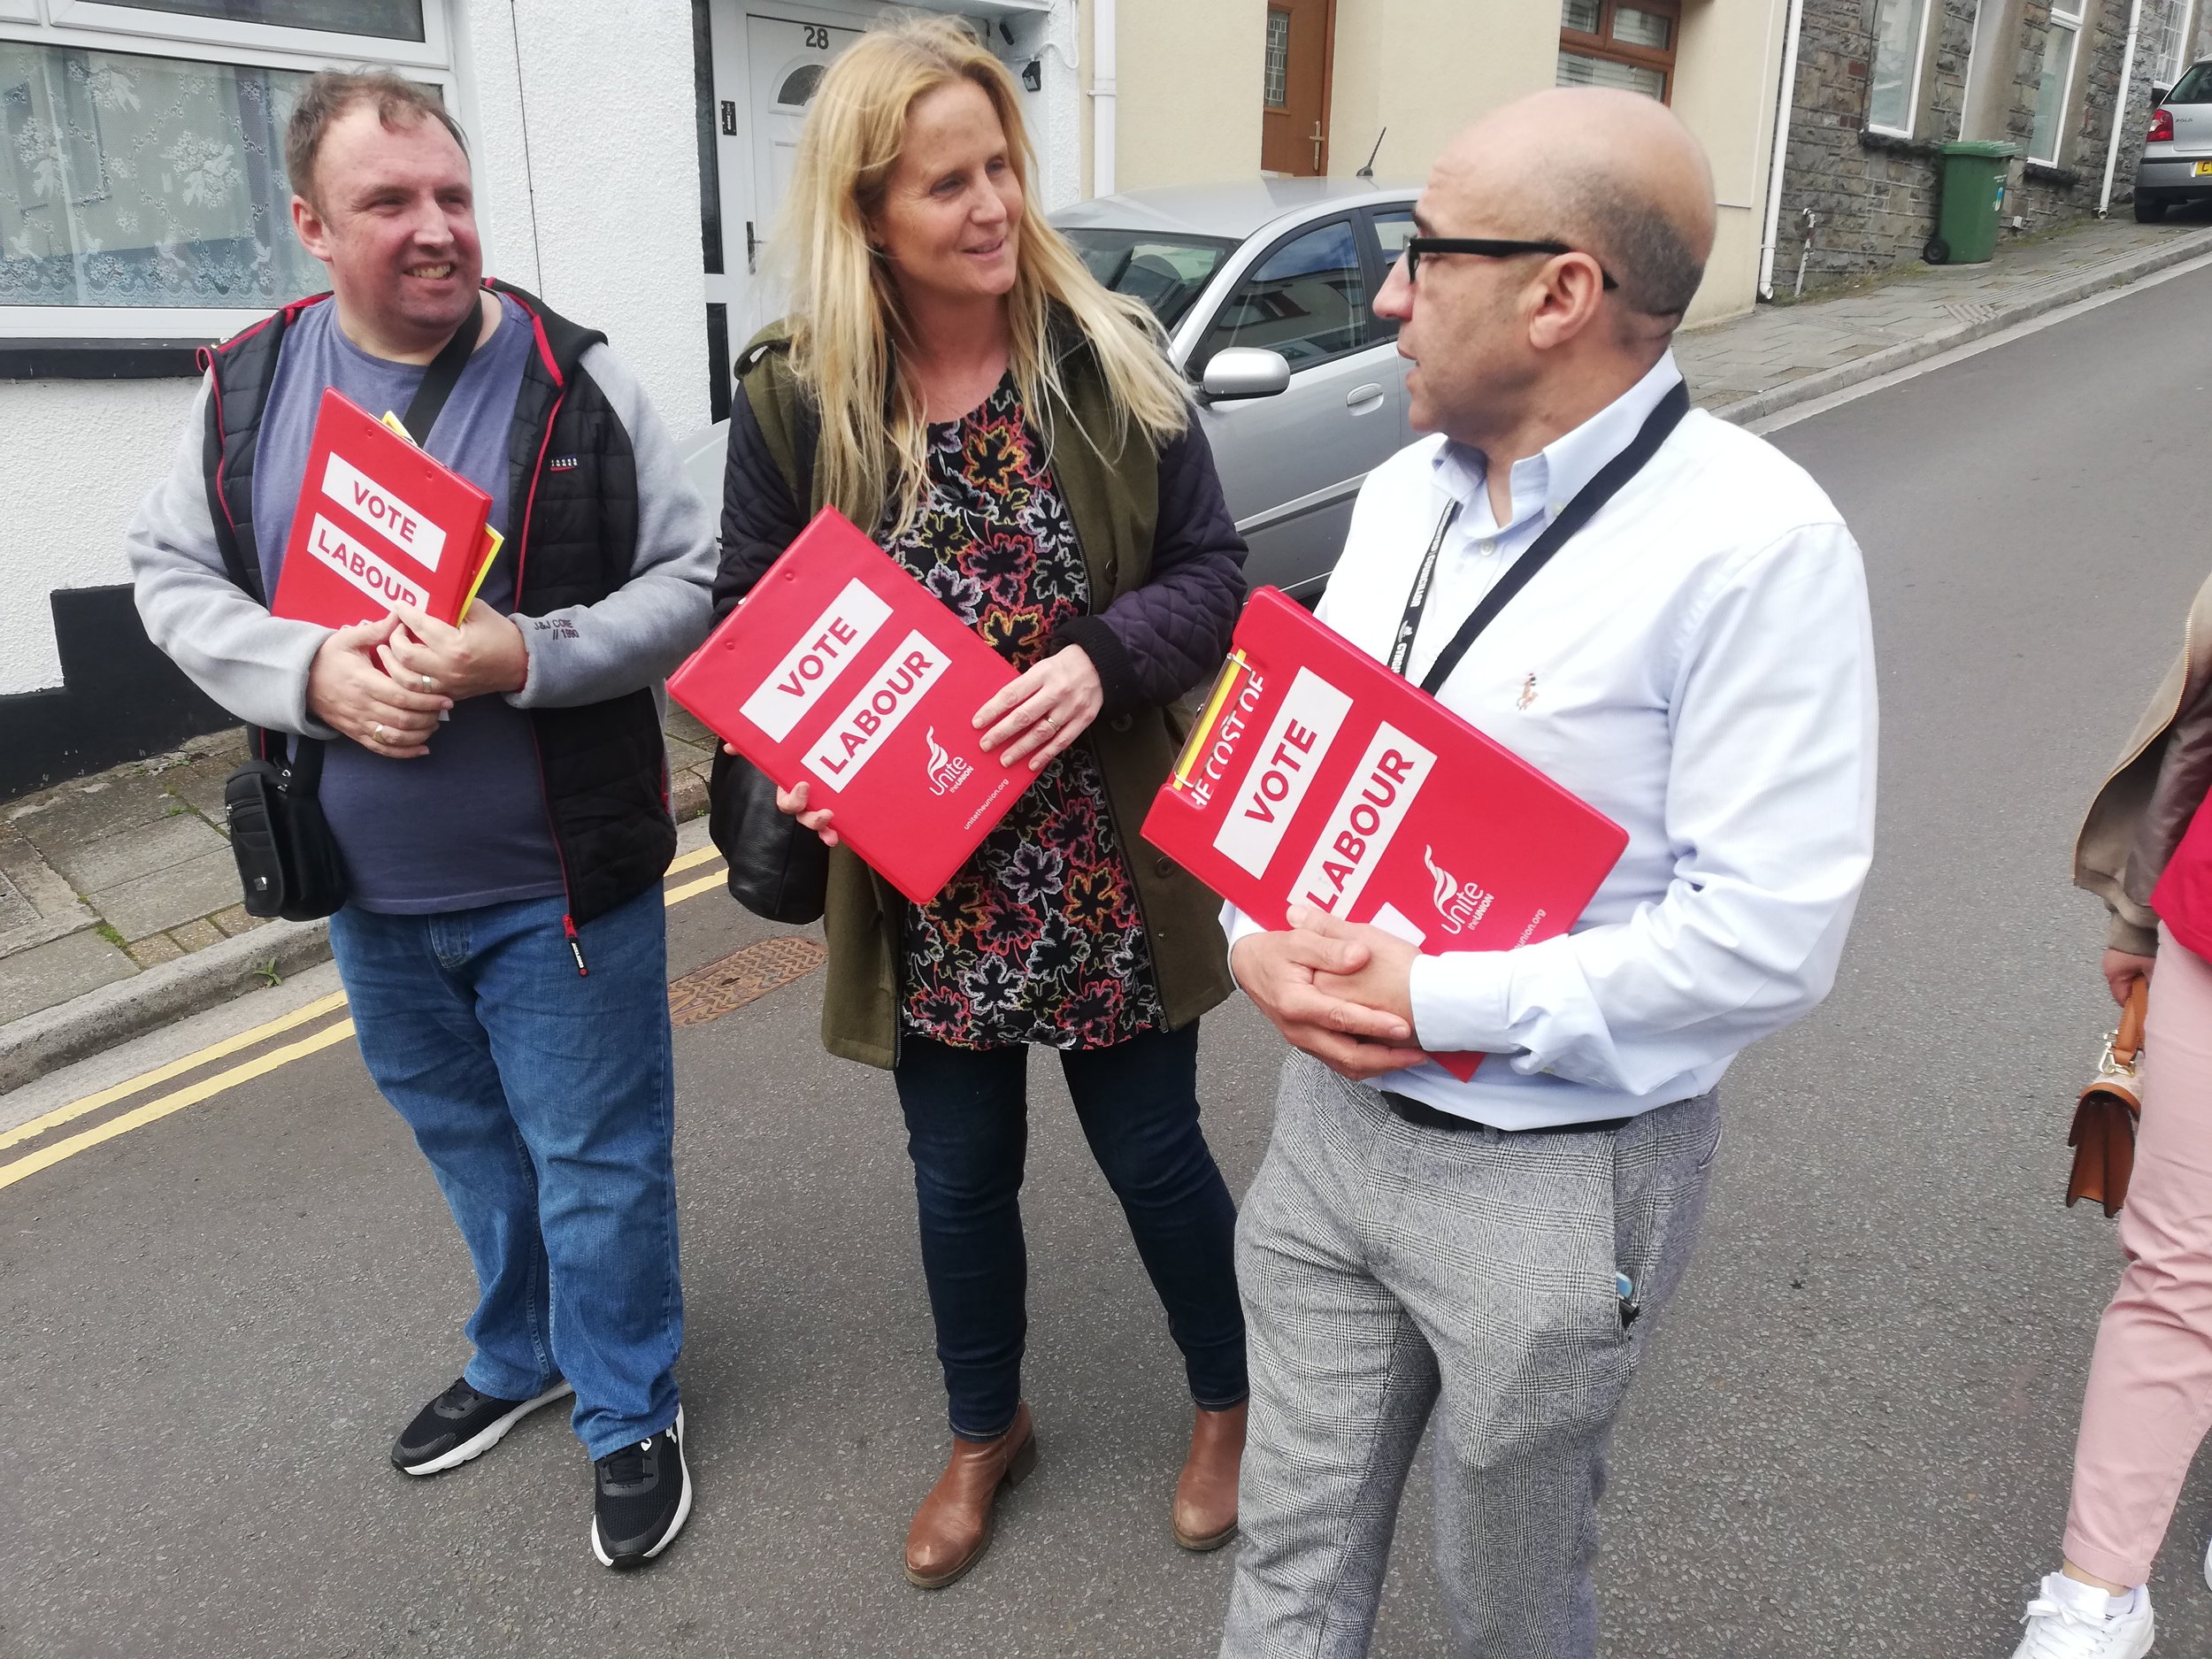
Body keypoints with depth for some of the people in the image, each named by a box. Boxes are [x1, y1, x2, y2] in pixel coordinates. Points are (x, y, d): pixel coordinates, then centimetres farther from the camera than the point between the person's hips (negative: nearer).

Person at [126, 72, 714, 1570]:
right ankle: (522, 1358, 47)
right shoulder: (250, 386, 1)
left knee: (597, 1167, 8)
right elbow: (171, 574, 4)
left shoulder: (575, 380, -9)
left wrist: (528, 657, -24)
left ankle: (631, 1415, 31)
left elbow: (694, 582, -9)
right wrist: (310, 671, -15)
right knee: (470, 1149, 23)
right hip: (368, 887, 4)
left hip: (562, 885, -4)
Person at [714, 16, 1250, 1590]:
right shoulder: (795, 396, -7)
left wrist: (1100, 661, -23)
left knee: (1153, 1150, 15)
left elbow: (1214, 570, -4)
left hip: (1107, 857, 0)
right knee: (963, 1174, 17)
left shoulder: (1109, 358, -6)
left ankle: (1226, 1402, 44)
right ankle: (987, 1431, 45)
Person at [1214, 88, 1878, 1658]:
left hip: (1555, 1173, -5)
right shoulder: (1404, 492, 3)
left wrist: (1439, 999, -21)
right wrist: (1258, 935, -9)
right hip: (1331, 1114, 6)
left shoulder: (1758, 544, -19)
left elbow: (1768, 935, -22)